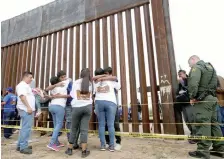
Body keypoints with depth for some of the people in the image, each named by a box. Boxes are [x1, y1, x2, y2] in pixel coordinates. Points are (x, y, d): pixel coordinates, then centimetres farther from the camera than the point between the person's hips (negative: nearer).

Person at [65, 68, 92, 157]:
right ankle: (84, 151, 1)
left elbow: (72, 94, 13)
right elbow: (90, 96, 13)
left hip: (77, 107, -1)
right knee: (84, 129, 1)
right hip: (88, 106, 1)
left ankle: (69, 149, 20)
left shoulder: (76, 82, 7)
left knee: (74, 129, 11)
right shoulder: (90, 84, 12)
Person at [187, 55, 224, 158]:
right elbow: (216, 84, 24)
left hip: (202, 99, -9)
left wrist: (192, 97, -13)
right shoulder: (210, 67, 22)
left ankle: (203, 151, -3)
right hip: (212, 98, 9)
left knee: (203, 124, -7)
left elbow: (193, 83, -22)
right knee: (213, 123, 13)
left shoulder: (196, 67, -7)